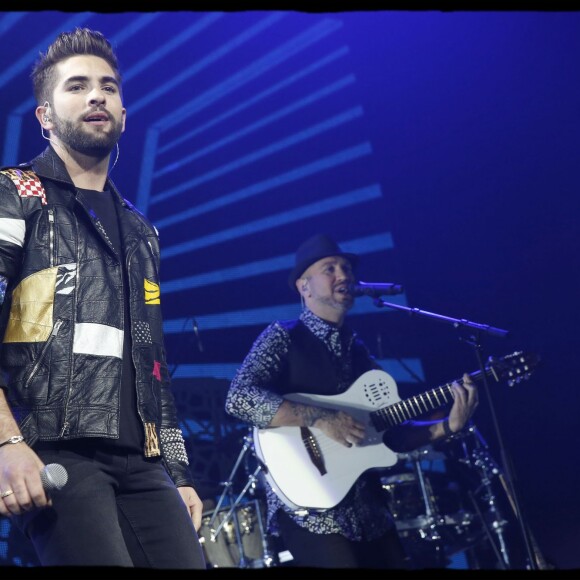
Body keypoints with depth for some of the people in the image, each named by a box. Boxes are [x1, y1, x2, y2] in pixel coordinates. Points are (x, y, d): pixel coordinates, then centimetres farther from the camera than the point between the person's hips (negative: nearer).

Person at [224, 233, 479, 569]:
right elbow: (238, 398, -20)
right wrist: (321, 418, -24)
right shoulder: (284, 338, -3)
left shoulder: (359, 351, 15)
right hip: (310, 511, -7)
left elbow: (391, 433, 14)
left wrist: (447, 427, -1)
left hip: (368, 511, 7)